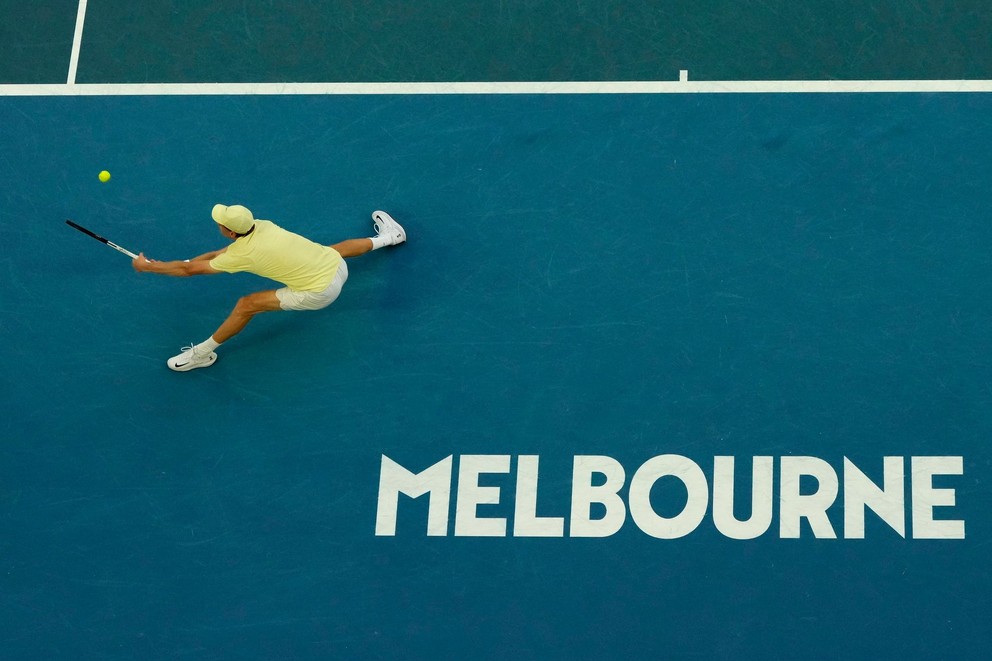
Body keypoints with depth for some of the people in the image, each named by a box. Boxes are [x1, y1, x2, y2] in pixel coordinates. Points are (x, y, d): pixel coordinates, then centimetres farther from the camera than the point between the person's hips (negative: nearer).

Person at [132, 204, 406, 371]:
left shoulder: (243, 254, -21)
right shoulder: (263, 226, -3)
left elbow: (191, 270, -11)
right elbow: (224, 252, 13)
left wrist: (148, 266, 0)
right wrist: (187, 261, 7)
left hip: (319, 293, -7)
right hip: (337, 265, 7)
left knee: (247, 305, -6)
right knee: (336, 249, 44)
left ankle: (203, 353, 5)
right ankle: (387, 237, 63)